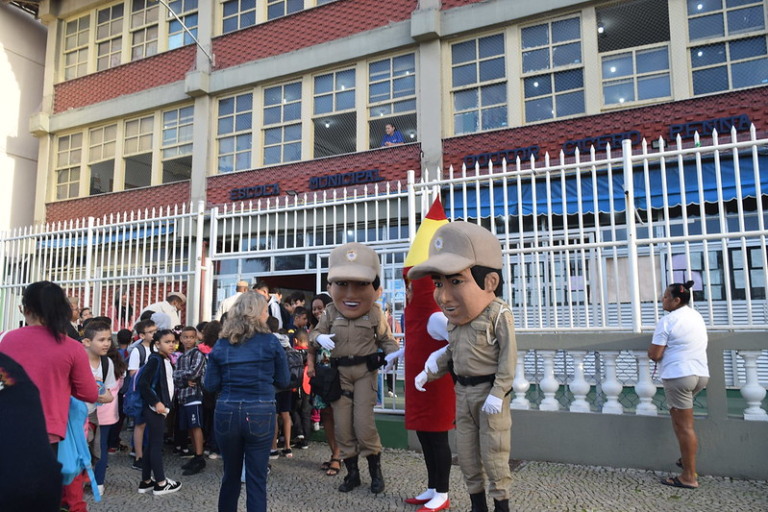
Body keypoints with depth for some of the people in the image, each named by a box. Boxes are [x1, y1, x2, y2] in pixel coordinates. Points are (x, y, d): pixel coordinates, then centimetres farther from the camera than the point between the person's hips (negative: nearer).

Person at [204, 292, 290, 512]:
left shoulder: (221, 344, 4)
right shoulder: (270, 342, -4)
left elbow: (211, 385, 4)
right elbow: (283, 381, 2)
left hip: (227, 413, 3)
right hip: (260, 414, -3)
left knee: (231, 473, 20)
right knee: (257, 477, 6)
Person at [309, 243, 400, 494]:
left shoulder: (374, 312, -6)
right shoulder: (331, 312, -1)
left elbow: (386, 339, 5)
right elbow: (315, 332, 10)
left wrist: (392, 352, -16)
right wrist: (320, 338, -14)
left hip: (365, 371, -3)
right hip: (340, 372, 3)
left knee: (364, 423, -6)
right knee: (342, 425, 6)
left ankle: (376, 470, 17)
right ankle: (352, 472, 24)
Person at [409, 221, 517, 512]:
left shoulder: (498, 314, -17)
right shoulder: (455, 319, 4)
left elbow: (508, 357, -17)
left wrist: (497, 392, -21)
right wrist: (429, 372, 10)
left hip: (489, 391, -6)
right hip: (463, 392, 7)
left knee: (493, 453, 5)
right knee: (467, 453, 14)